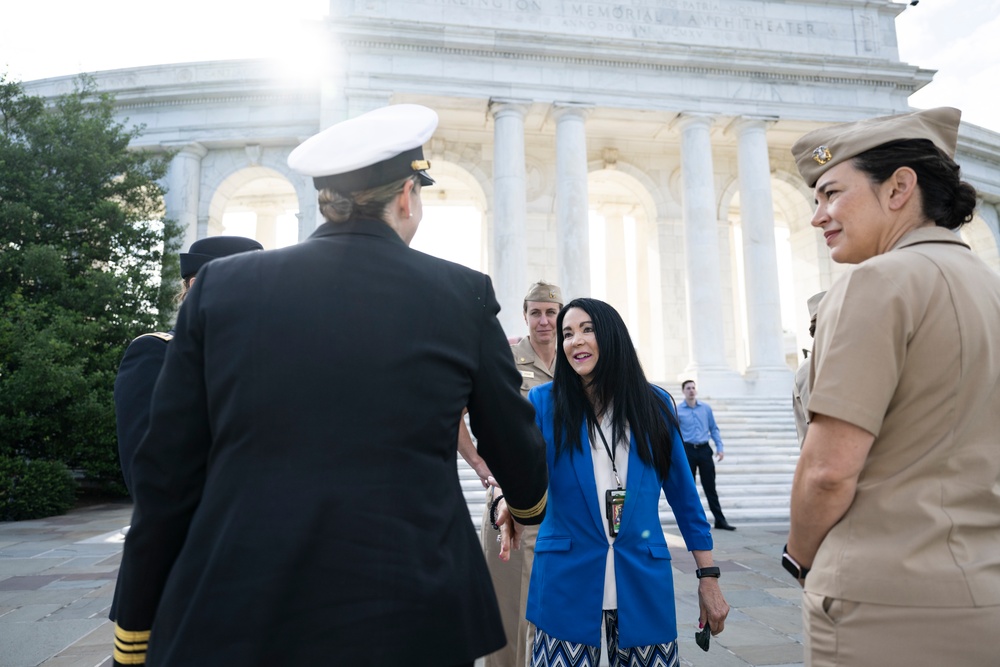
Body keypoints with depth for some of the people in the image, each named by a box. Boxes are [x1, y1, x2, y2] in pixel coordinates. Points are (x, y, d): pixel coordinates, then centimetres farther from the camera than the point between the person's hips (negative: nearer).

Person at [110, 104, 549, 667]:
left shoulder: (221, 286, -3)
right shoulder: (463, 294, -5)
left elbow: (166, 478, -1)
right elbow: (514, 443, 6)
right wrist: (529, 503, 28)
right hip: (408, 621, 0)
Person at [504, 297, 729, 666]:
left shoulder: (654, 404, 3)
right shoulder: (544, 402, -1)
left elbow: (683, 494, 7)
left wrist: (708, 576, 5)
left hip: (643, 582, 2)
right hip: (566, 581, -1)